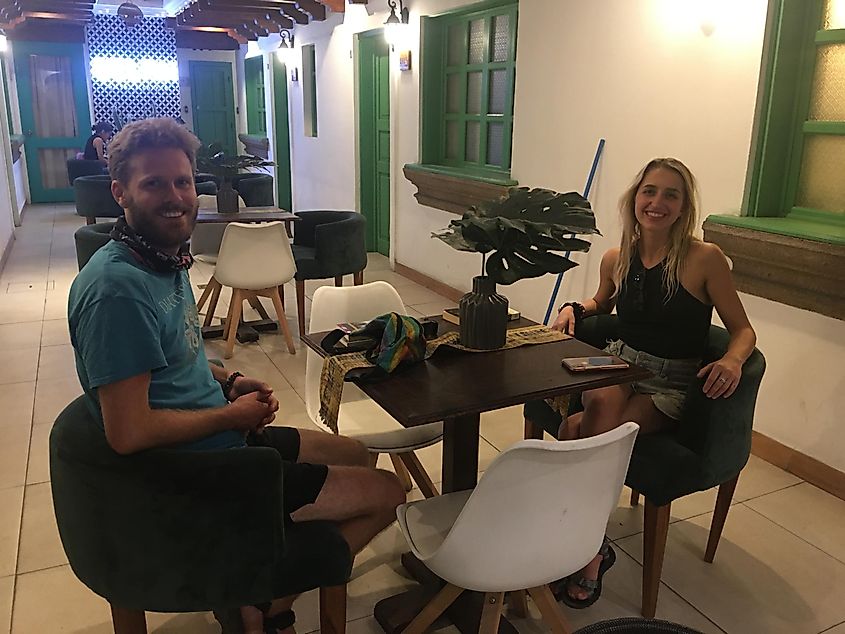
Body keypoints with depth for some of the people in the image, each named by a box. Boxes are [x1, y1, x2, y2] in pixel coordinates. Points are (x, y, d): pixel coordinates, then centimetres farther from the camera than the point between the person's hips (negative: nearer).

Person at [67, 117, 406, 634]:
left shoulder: (168, 260, 4)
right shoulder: (117, 288, -26)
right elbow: (128, 433, -28)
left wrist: (229, 381, 1)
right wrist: (231, 415, -15)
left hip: (220, 438, 9)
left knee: (353, 455, 22)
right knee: (386, 493, -4)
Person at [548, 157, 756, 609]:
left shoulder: (705, 258, -10)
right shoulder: (616, 259, 4)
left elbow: (743, 329, -4)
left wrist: (733, 360, -26)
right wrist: (573, 307, 4)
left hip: (669, 387, -3)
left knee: (580, 431, -29)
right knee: (602, 407, -34)